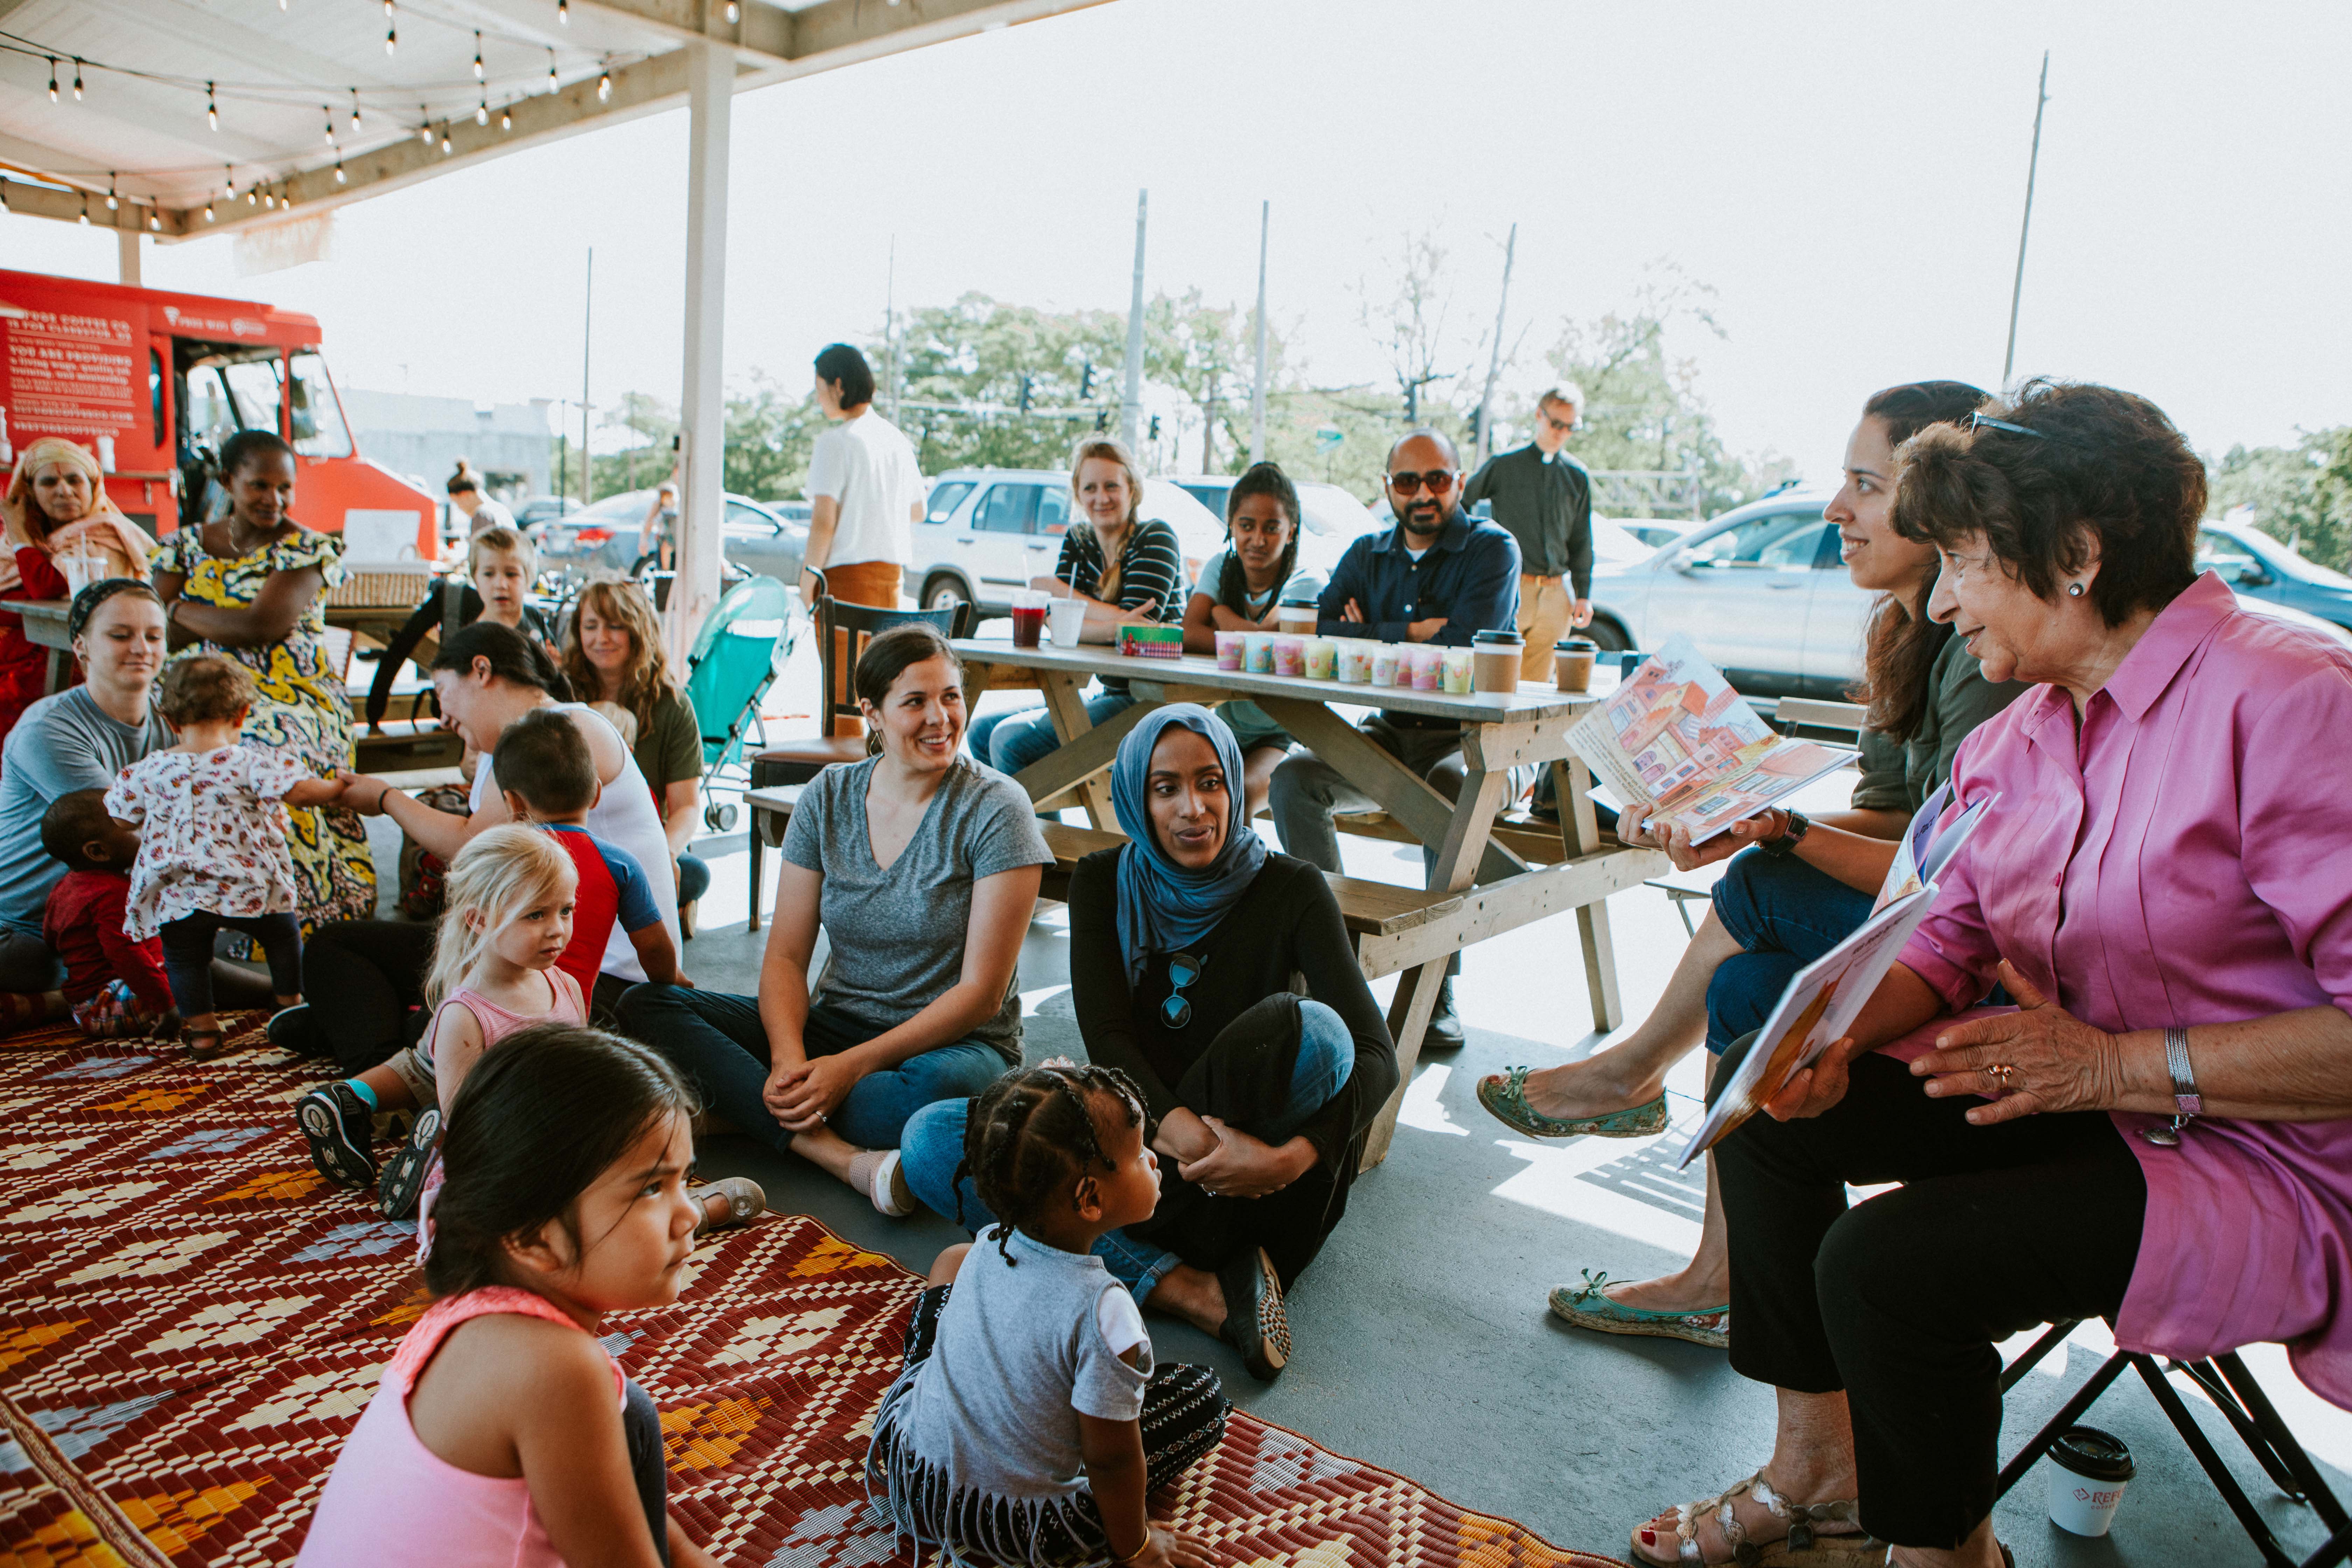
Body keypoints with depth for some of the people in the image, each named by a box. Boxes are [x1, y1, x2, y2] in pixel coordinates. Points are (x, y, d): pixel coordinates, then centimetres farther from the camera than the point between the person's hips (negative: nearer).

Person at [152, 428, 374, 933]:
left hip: (289, 699, -4)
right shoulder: (185, 546, 15)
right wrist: (232, 624, -6)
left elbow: (261, 627, -11)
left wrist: (183, 611, 2)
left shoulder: (307, 549, 2)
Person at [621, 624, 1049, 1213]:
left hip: (952, 1043, -4)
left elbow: (982, 992, -13)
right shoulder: (829, 796, 3)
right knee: (646, 1006, -13)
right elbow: (786, 955, 1)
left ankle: (741, 1110, -18)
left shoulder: (995, 807, -10)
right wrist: (789, 1058, -19)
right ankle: (847, 1159, -28)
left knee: (942, 1086, -41)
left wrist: (853, 1065, -20)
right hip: (833, 1025, 5)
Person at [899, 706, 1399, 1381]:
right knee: (930, 1140, -21)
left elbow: (1378, 1054, -17)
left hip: (1241, 1152, -2)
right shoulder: (1102, 883, -2)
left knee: (1312, 1028, -32)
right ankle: (1192, 1289, -29)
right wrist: (1179, 1130, -34)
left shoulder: (1291, 891, -8)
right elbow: (1106, 1037, -14)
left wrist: (1293, 1156, -36)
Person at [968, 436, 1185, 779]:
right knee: (983, 732, 7)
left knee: (1012, 741, -20)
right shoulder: (1077, 542, 12)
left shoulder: (1155, 537, -7)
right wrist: (1113, 627, -21)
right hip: (1107, 697, 8)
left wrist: (1057, 591, -10)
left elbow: (1134, 628, -19)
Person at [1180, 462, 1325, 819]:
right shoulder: (1220, 567, 6)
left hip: (1277, 737, -3)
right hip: (1221, 727, 3)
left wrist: (1223, 616, -6)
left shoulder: (1308, 583, -7)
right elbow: (1189, 635, -10)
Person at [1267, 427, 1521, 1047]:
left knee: (1452, 785, -38)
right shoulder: (1366, 555, 14)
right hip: (1386, 735, 4)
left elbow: (1465, 647, -16)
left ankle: (1439, 989, -31)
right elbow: (1326, 635, -2)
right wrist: (1414, 634, -9)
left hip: (1467, 737, -4)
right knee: (1292, 777, -22)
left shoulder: (1493, 550, -1)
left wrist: (1376, 636, -6)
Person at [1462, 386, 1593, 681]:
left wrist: (1583, 595, 10)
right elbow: (1458, 503, 11)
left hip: (1556, 592, 3)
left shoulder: (1578, 477, 12)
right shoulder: (1504, 465, 4)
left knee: (1537, 682, 5)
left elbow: (1582, 542, 16)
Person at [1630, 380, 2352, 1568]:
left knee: (1887, 1259, -25)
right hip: (2084, 1097, 8)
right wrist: (1840, 1036, -11)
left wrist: (2120, 1063, -25)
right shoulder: (2014, 737, 4)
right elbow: (1941, 938, 8)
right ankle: (1816, 1460, 15)